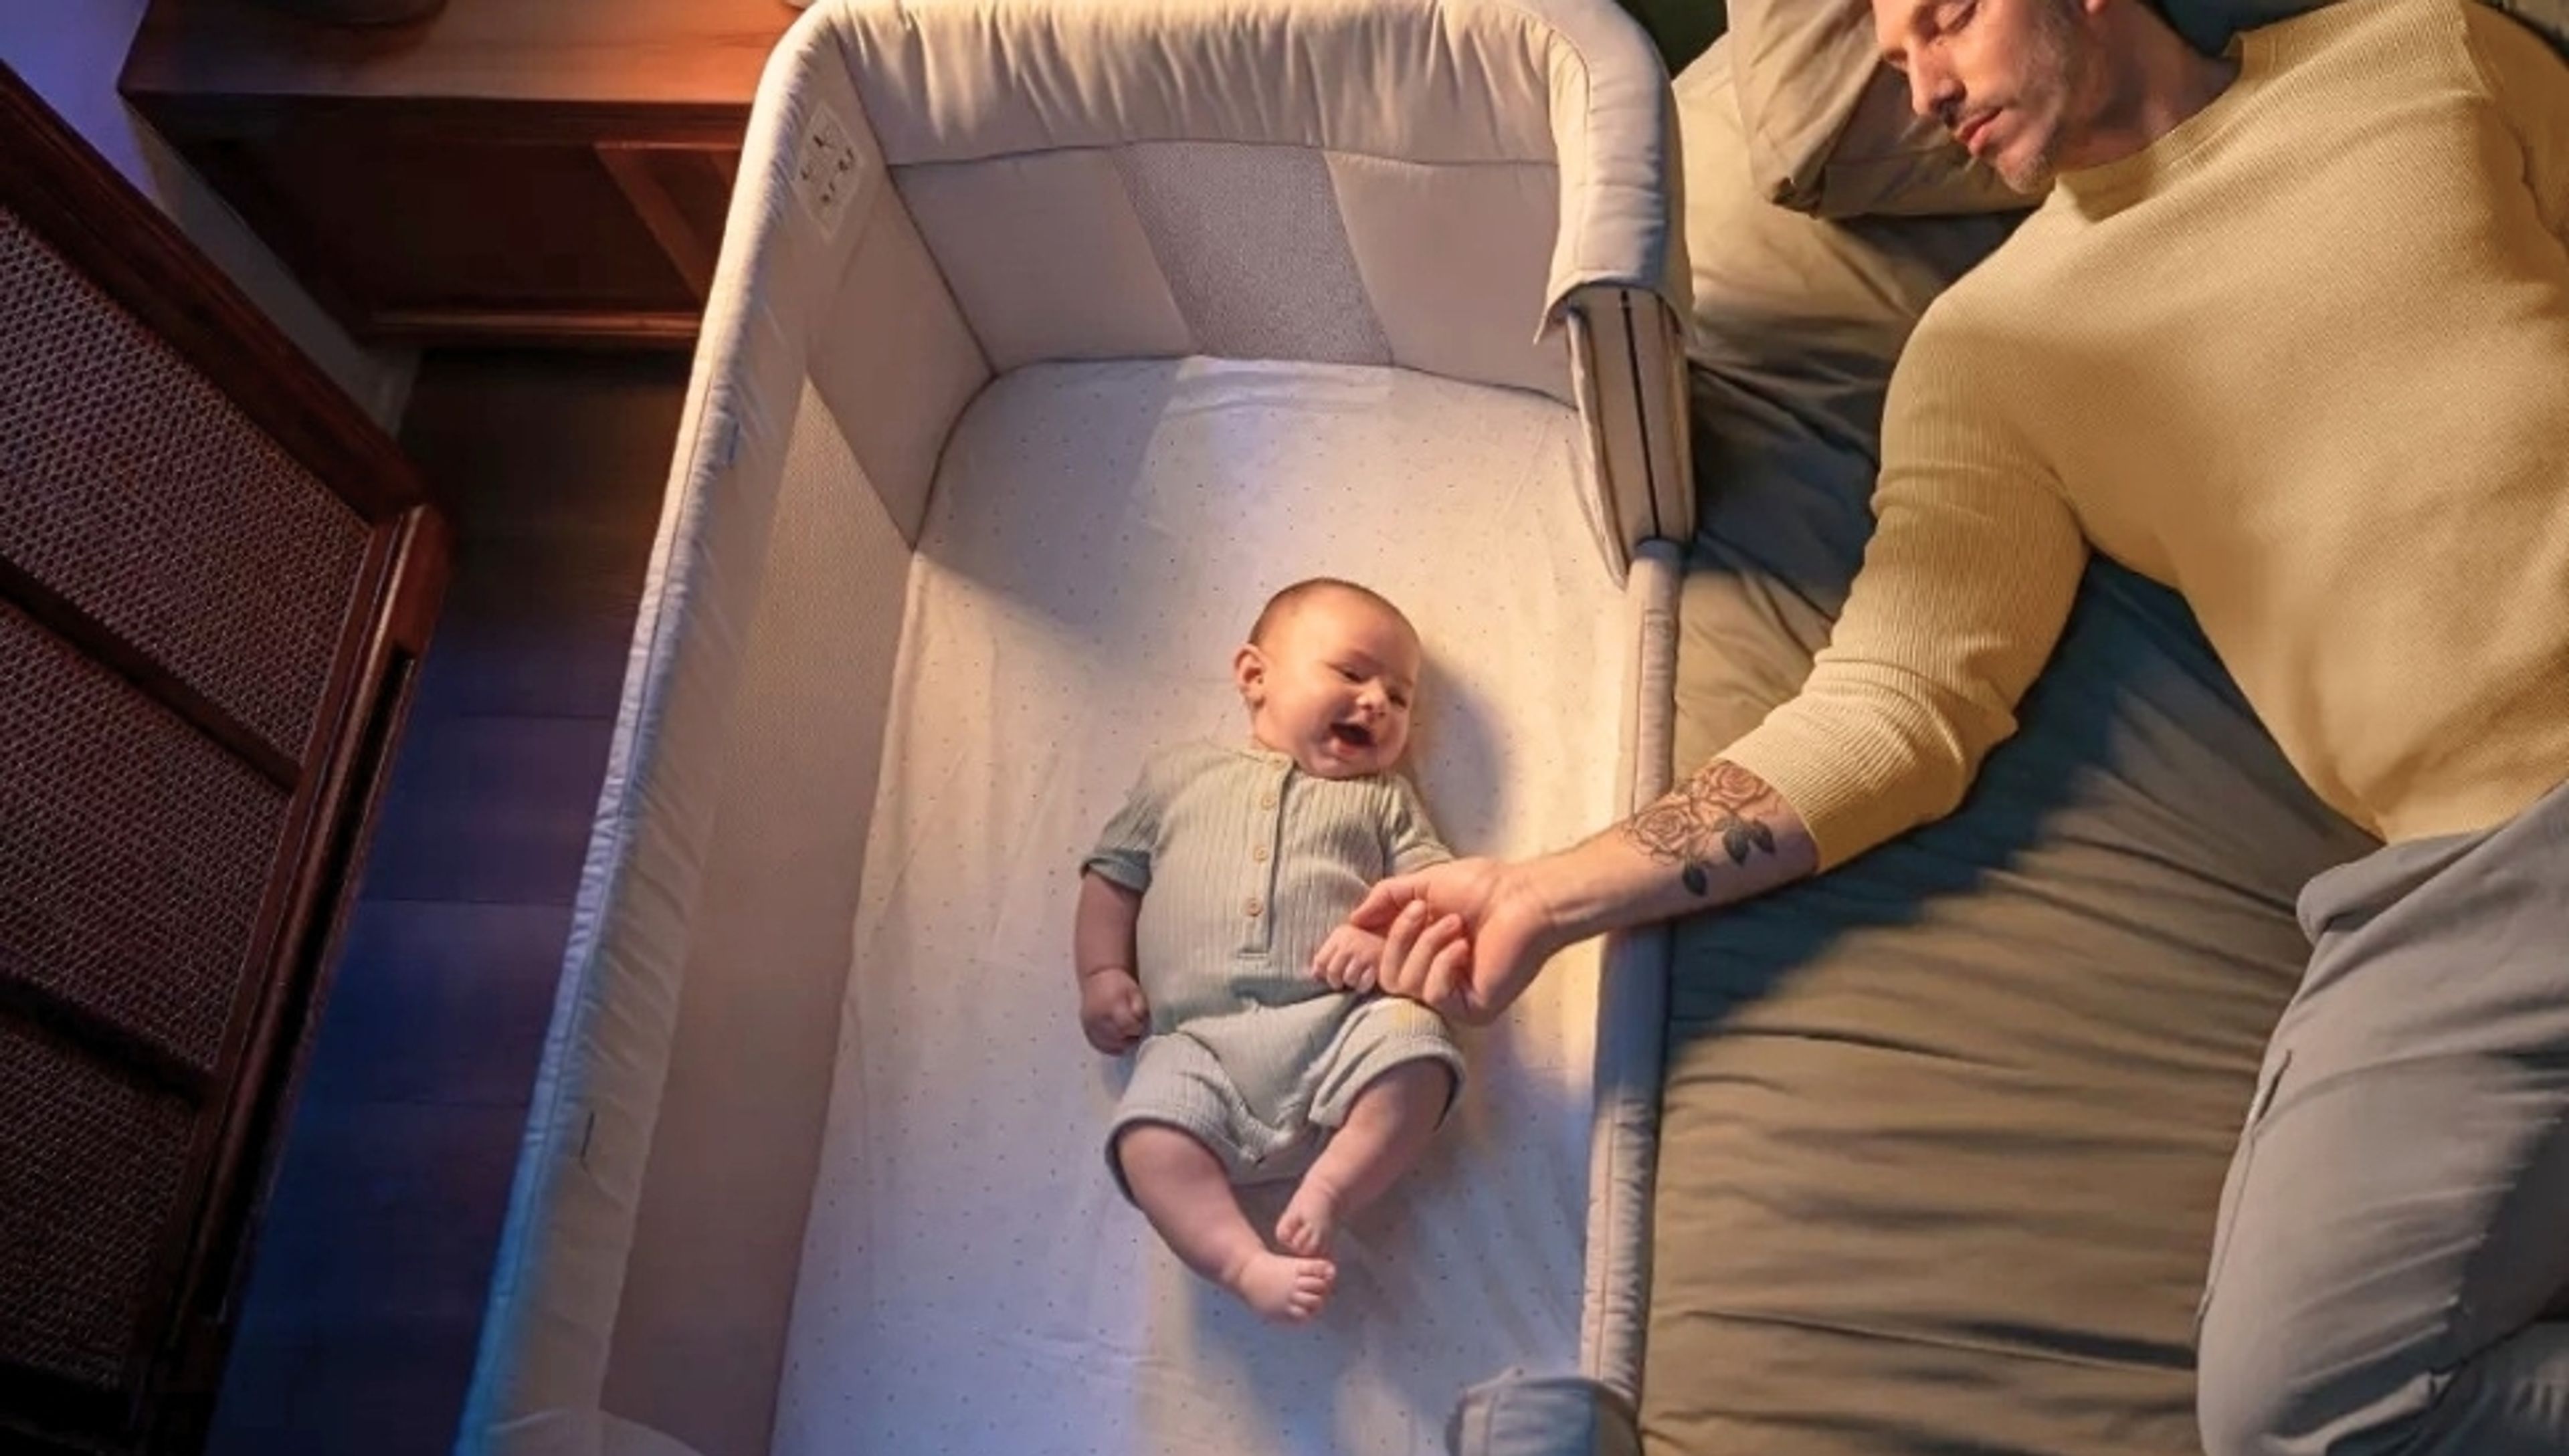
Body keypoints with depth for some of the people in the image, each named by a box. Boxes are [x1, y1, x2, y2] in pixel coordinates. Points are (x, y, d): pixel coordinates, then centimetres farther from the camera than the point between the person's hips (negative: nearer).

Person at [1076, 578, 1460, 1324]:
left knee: (1417, 1043, -31)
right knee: (1150, 1138, -28)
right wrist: (1102, 973, 9)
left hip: (1339, 1020, 1)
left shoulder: (1384, 799, 21)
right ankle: (1247, 1264, -29)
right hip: (1200, 1041, 0)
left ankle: (1325, 1190, -21)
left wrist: (1390, 935, -11)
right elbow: (1114, 876, 24)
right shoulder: (1182, 772, 23)